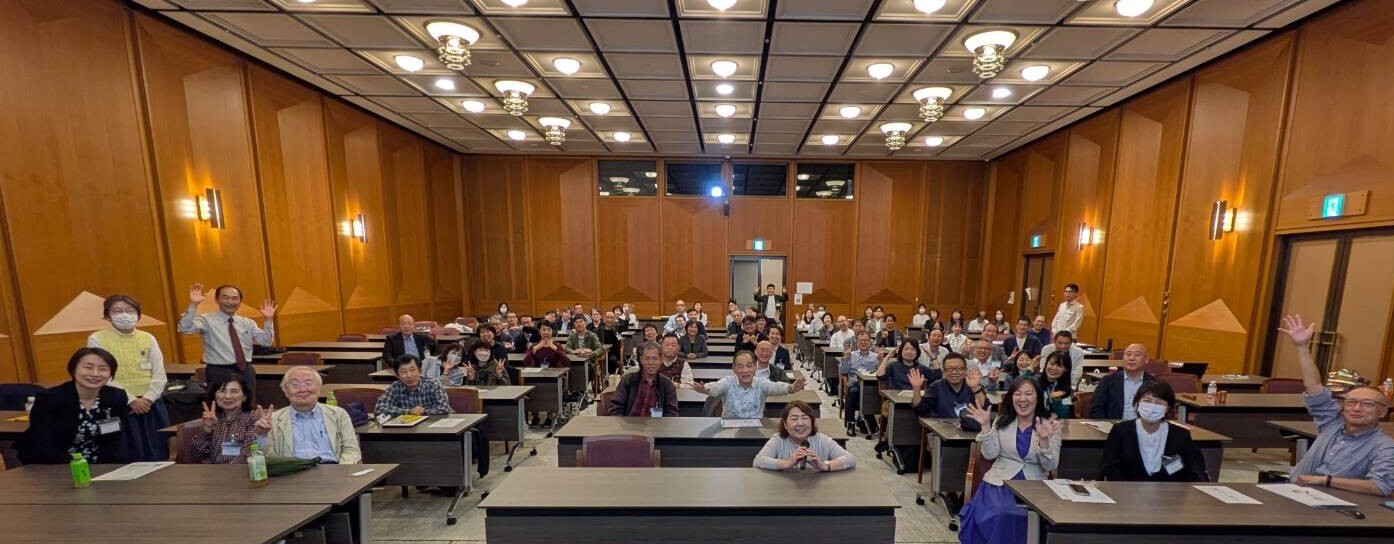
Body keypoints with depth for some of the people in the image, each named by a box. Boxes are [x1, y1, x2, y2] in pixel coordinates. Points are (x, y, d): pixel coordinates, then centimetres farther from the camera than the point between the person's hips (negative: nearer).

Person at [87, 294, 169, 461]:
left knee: (157, 453, 8)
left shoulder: (148, 338, 5)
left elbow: (160, 374, 2)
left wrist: (148, 399, -11)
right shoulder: (96, 339, -2)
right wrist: (131, 400, -14)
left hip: (151, 404, 2)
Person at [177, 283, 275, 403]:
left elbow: (267, 341, 1)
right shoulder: (207, 320, -4)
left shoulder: (247, 323, 8)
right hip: (219, 373, -4)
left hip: (246, 371, 4)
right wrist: (193, 305, -30)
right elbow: (184, 329, -23)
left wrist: (268, 320, -11)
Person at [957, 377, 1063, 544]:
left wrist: (1044, 439, -24)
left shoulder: (1050, 425, 2)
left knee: (1009, 516, -28)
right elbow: (990, 454, -2)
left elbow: (1050, 466, -7)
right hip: (1000, 482, 1)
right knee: (991, 514, -26)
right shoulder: (1002, 421, 7)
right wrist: (986, 426, -13)